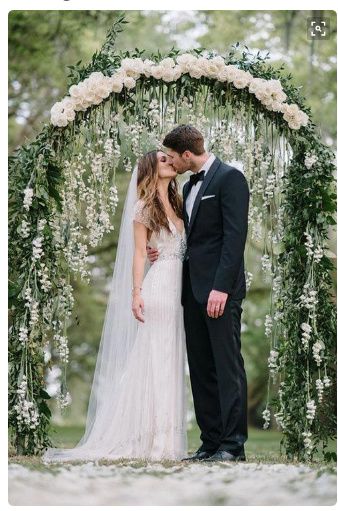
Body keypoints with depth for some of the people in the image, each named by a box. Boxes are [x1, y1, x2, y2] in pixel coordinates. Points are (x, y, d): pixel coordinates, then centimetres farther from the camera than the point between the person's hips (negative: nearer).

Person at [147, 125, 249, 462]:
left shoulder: (229, 178, -7)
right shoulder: (189, 186, 19)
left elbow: (234, 235, -15)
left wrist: (221, 287, -21)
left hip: (220, 289, -9)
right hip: (193, 288, 9)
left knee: (228, 365, -6)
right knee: (201, 369, 8)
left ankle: (233, 445, -4)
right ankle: (210, 442, 13)